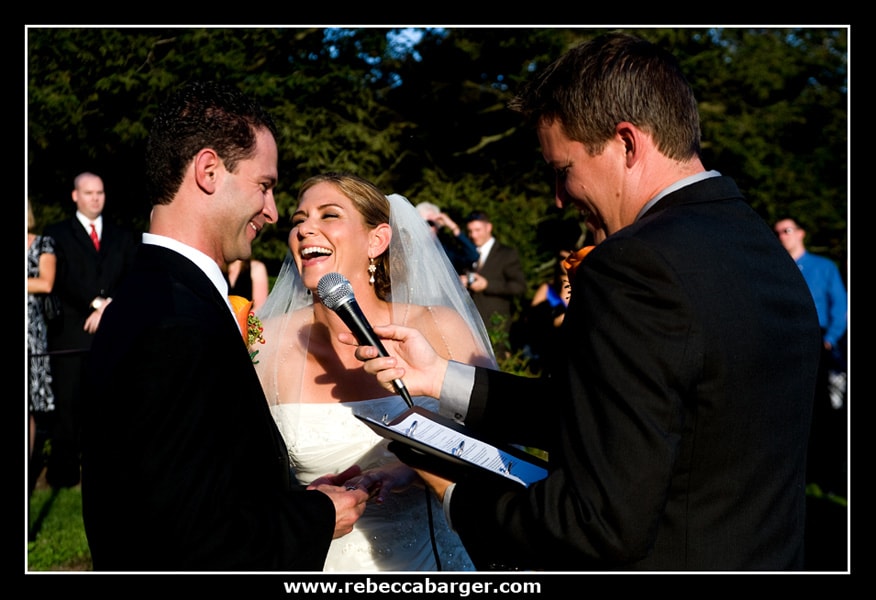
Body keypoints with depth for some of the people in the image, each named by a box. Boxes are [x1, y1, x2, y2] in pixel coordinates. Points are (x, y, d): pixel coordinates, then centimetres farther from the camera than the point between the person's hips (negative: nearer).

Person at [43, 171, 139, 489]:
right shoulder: (57, 234, 9)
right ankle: (63, 472, 4)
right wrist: (96, 303, -15)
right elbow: (61, 280, -5)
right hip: (71, 332, -2)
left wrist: (109, 307, -9)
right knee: (67, 406, -2)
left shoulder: (123, 236, 17)